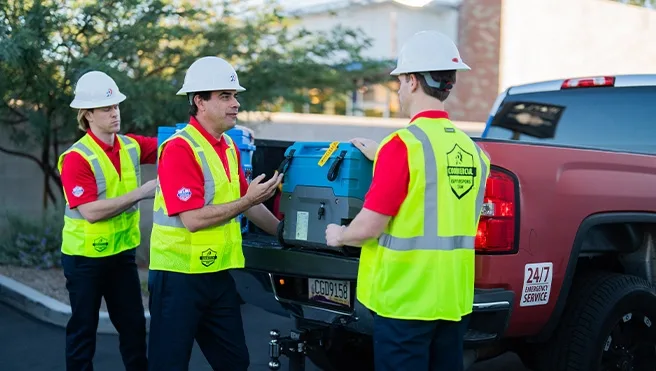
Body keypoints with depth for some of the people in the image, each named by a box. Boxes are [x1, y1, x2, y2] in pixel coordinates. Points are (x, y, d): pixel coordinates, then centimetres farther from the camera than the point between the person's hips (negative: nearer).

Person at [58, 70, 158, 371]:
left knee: (133, 324, 12)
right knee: (83, 328, 9)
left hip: (122, 253, 5)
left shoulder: (131, 146, -1)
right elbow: (91, 211, -24)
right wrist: (140, 192, -24)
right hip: (85, 257, -5)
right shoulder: (76, 158, -18)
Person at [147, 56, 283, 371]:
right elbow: (193, 219, -22)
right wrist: (246, 201, -17)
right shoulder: (179, 149, -16)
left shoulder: (229, 147, 10)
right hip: (180, 275, -8)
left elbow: (245, 202, 22)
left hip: (218, 274, 8)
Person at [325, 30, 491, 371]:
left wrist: (338, 236, 5)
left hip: (405, 298, -6)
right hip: (454, 298, 7)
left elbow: (369, 227, -16)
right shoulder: (471, 149, 5)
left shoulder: (404, 143, -15)